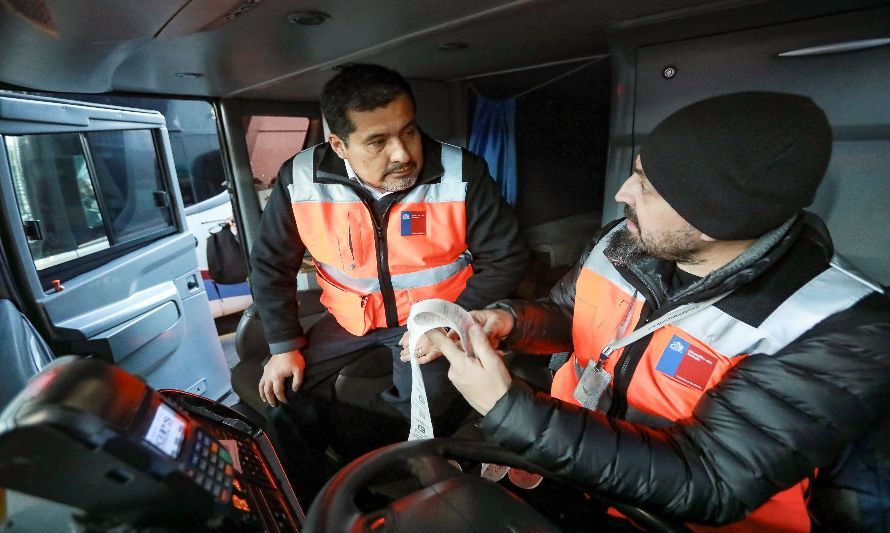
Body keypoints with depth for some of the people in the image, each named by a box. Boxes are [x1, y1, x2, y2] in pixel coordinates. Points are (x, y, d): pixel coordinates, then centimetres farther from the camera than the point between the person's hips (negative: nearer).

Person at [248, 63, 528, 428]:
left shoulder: (463, 176, -21)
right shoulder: (299, 181, -15)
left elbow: (506, 258, -10)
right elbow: (270, 265, 1)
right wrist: (284, 345, 1)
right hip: (349, 317, 3)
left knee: (426, 402, -23)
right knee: (280, 391, 3)